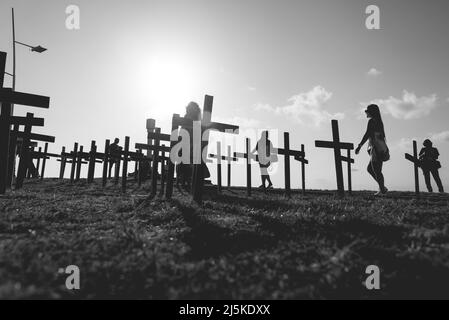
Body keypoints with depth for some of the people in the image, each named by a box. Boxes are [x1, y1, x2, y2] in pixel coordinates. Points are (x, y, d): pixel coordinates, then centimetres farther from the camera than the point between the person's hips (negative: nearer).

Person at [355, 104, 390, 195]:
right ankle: (382, 188, 14)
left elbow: (367, 134, -17)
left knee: (377, 171, -4)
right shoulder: (379, 121, 19)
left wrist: (360, 146, -18)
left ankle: (382, 190, 0)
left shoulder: (372, 121, -8)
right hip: (381, 148, 9)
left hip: (376, 148, -9)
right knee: (370, 168, 15)